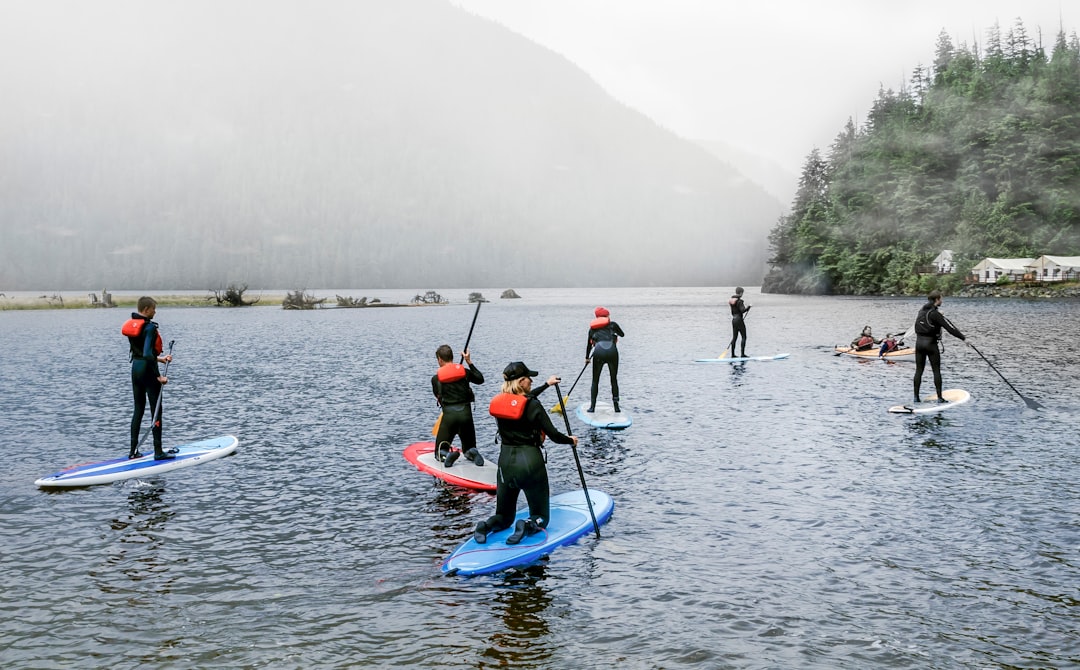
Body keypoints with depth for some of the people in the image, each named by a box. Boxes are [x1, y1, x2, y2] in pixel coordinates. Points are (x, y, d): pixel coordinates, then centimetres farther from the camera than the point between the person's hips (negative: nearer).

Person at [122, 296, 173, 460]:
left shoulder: (131, 325, 10)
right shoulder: (149, 327, -17)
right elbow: (147, 354, -25)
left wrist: (159, 358, 21)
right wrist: (158, 376, -22)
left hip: (135, 368, 8)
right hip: (147, 369, -8)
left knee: (138, 409, 15)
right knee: (156, 410, -1)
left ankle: (133, 451, 17)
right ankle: (158, 452, 1)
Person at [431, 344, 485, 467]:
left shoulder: (435, 378, 2)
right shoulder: (464, 371, 6)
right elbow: (480, 379, 23)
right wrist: (469, 362, 26)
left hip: (448, 414, -2)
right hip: (466, 412, 2)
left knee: (440, 452, 12)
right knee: (469, 448, 20)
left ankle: (447, 456, -23)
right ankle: (472, 453, -16)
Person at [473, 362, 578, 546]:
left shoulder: (498, 401, 4)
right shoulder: (533, 405, -13)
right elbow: (554, 435, -11)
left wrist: (546, 384, 37)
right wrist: (571, 440, 11)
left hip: (505, 462, 5)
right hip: (530, 462, -5)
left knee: (504, 516, 19)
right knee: (540, 517, 11)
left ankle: (487, 525, -13)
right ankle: (528, 526, -22)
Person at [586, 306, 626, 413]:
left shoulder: (592, 327, 21)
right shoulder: (612, 324, 17)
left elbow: (589, 344, 30)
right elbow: (622, 334, 33)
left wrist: (587, 357, 45)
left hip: (599, 353, 0)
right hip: (612, 352, 0)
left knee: (595, 381, 15)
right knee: (614, 379, 16)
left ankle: (592, 406, 11)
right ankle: (616, 406, 16)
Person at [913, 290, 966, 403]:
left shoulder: (922, 311, 7)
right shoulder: (935, 314, -15)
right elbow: (949, 327, -15)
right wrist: (963, 338, -9)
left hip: (919, 342, 6)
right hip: (930, 344, -6)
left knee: (919, 370, 9)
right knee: (936, 371, 3)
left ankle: (916, 397, 9)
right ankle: (939, 397, 4)